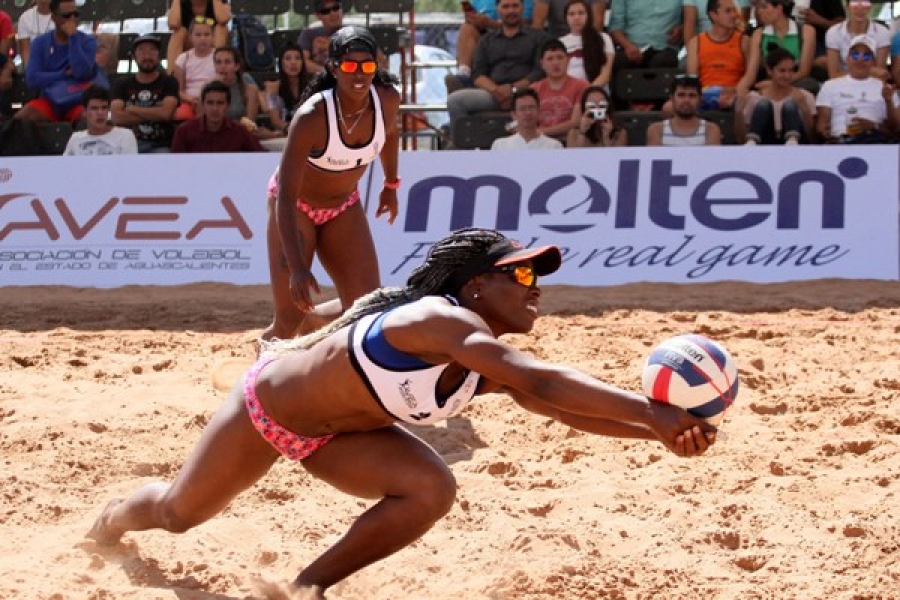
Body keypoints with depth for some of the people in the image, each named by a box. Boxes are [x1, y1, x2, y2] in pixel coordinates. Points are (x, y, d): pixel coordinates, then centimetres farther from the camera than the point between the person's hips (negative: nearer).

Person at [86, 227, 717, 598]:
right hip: (267, 404, -7)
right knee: (178, 512, 15)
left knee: (432, 490, -18)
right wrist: (651, 411, -55)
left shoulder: (490, 367, -12)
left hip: (333, 433, 7)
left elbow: (554, 404, -19)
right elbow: (540, 381, -50)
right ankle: (113, 520, 53)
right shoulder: (436, 319, -38)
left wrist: (659, 431, -33)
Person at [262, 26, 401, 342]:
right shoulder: (310, 117, -34)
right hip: (296, 206, -5)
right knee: (290, 318, -9)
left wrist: (391, 184, 18)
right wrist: (297, 268, -43)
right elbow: (285, 198, -35)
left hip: (344, 206, 5)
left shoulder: (387, 100, -20)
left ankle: (308, 325, 23)